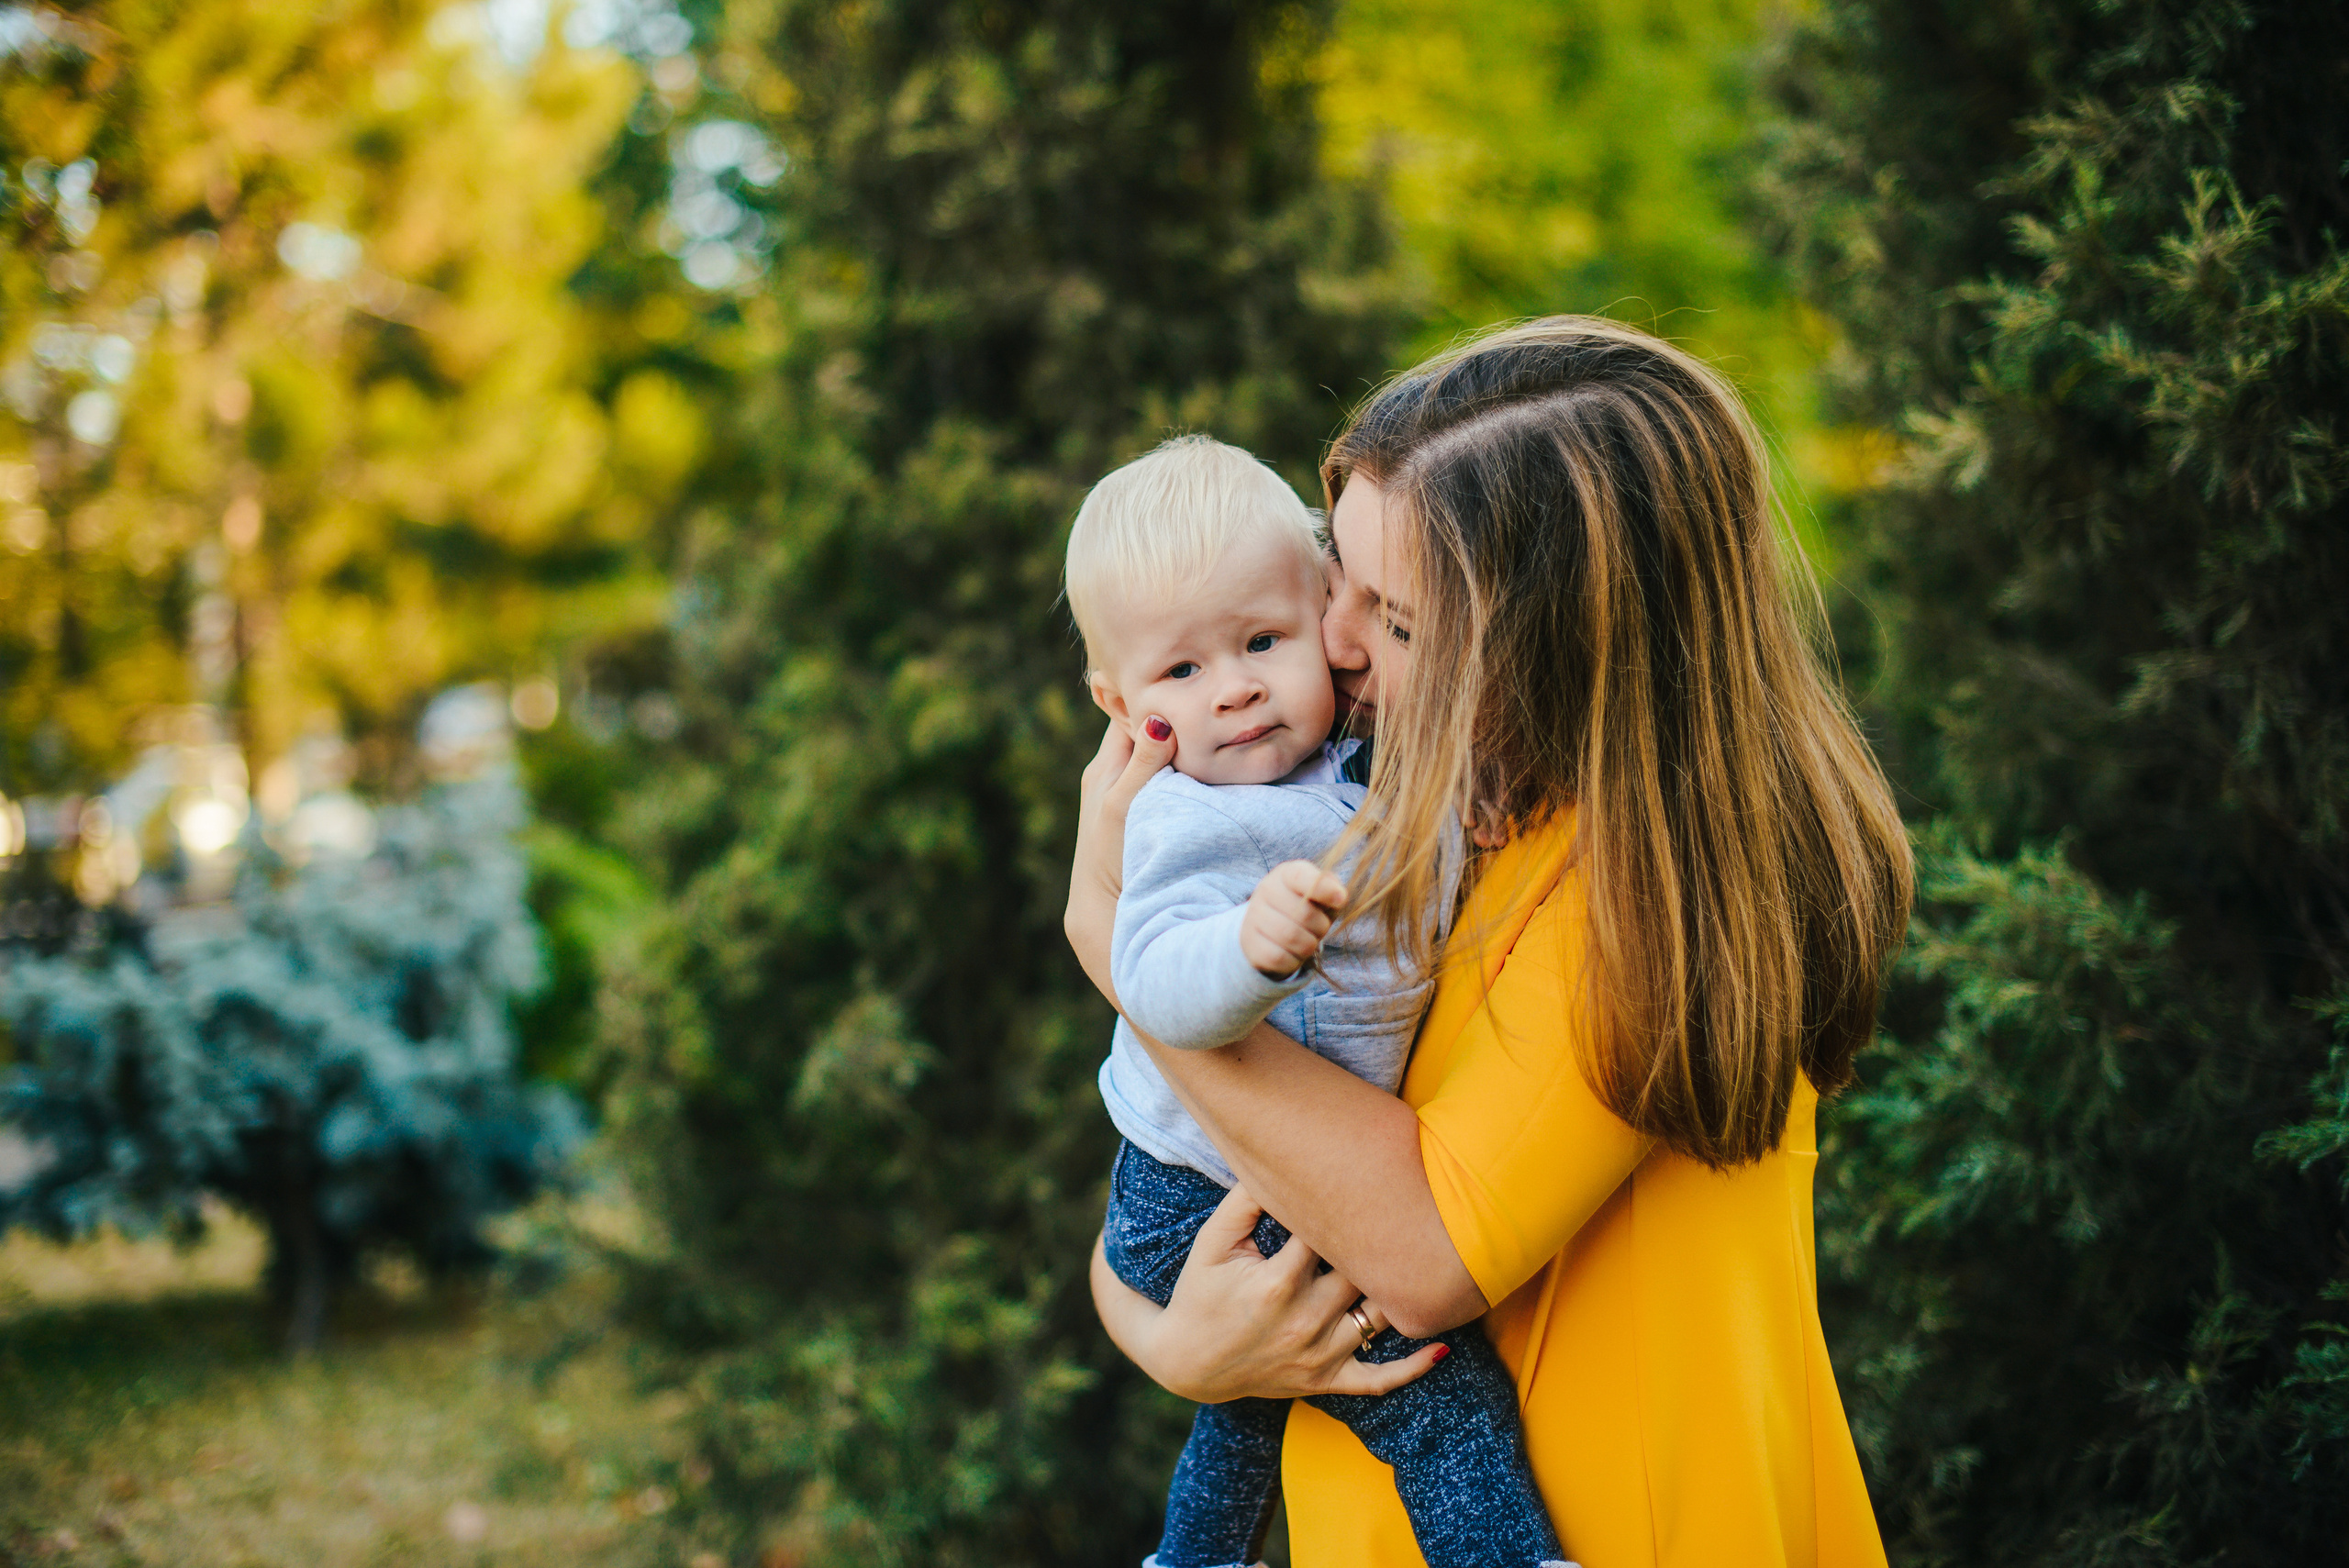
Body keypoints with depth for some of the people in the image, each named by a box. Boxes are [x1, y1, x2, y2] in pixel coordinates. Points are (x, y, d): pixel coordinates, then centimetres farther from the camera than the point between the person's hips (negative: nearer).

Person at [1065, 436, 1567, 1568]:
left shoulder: (1332, 774, -1)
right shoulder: (1195, 824, -29)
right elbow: (1162, 986, -45)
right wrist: (1249, 946, -63)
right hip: (1211, 1214, -10)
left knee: (1261, 1401, 32)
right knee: (1447, 1391, -15)